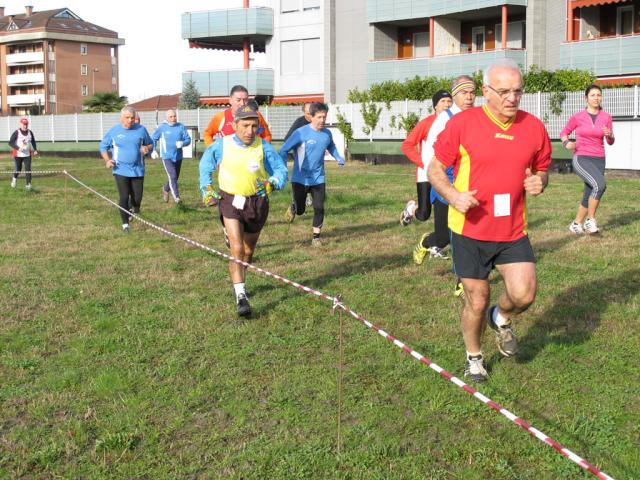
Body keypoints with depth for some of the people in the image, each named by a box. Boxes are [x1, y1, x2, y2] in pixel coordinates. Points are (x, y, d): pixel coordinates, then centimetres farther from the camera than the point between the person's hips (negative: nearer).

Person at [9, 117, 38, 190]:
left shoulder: (30, 133, 2)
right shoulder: (16, 133, -10)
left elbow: (33, 142, 15)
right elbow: (10, 143, -12)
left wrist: (35, 150, 0)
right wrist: (18, 148, -24)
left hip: (27, 155, 3)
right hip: (18, 155, -2)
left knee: (28, 169, -7)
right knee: (18, 170, 7)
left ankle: (28, 184, -3)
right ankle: (14, 178, 40)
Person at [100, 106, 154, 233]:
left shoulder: (141, 129, 2)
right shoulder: (113, 131, 0)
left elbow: (150, 144, 15)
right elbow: (103, 146, 12)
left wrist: (147, 148, -9)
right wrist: (107, 160, -4)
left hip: (138, 170, 2)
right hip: (121, 170, -1)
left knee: (137, 198, 4)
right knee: (124, 198, -7)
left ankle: (134, 208, 40)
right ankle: (125, 224, 8)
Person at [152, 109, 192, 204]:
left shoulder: (181, 127, -3)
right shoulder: (162, 127, -4)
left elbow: (188, 139, -2)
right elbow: (153, 139, 8)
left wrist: (182, 143, -23)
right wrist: (153, 150, -3)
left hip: (178, 157, 3)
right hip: (167, 157, -3)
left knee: (175, 177, 17)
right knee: (172, 176, -18)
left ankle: (166, 189, 45)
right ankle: (176, 196, -15)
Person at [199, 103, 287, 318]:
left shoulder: (264, 147, -9)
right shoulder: (221, 145, -8)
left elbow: (281, 170, -2)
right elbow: (205, 163, 12)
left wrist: (272, 183, -22)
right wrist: (206, 187, 5)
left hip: (257, 202, 2)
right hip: (231, 201, -2)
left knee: (248, 250, 18)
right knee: (236, 249, -17)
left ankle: (237, 282, 44)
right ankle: (240, 296, -17)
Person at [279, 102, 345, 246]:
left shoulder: (327, 134, 1)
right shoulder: (301, 133, -16)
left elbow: (331, 147, 24)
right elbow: (284, 150, -12)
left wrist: (338, 157, 5)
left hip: (318, 178, 3)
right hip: (300, 178, -3)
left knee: (319, 208, -4)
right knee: (300, 210, 6)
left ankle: (316, 236, 11)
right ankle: (293, 207, 43)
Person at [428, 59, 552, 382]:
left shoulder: (533, 127, 1)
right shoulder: (462, 123, -9)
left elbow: (542, 168, 16)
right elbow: (435, 168, -2)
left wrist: (539, 182, -8)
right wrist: (453, 196, -20)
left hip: (513, 231, 2)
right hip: (469, 231, -2)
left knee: (524, 293, -12)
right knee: (476, 301, 6)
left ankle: (501, 318, 25)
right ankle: (473, 358, 34)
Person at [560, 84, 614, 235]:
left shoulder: (606, 117, 4)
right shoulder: (577, 117, -3)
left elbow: (610, 142, 9)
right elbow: (563, 133, 10)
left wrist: (610, 135, -15)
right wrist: (567, 143, -11)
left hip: (599, 160, 4)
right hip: (581, 159, -4)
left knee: (589, 195, 7)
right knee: (600, 185, -27)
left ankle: (576, 224, 28)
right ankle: (590, 220, -13)